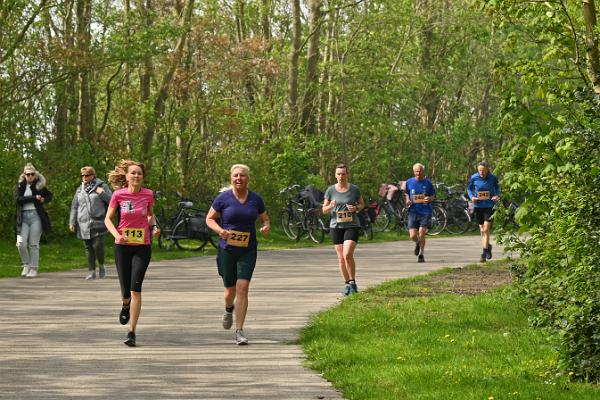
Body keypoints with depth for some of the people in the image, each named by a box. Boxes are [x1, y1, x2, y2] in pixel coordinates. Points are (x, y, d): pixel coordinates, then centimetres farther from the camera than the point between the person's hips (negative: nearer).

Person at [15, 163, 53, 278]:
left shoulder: (39, 185, 6)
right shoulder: (20, 186, 7)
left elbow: (49, 195, 21)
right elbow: (17, 199, -8)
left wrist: (44, 200, -1)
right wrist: (34, 198, -12)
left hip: (36, 216, -1)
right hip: (23, 217, 1)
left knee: (34, 244, -2)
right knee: (21, 243, -8)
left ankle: (34, 269, 4)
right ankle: (26, 265, 12)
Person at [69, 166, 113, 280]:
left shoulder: (102, 186, 4)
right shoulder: (79, 190, 16)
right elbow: (74, 207, 17)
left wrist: (102, 193, -15)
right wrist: (72, 222, 10)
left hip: (98, 223, -4)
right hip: (84, 224, 4)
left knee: (97, 246, -12)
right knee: (88, 248, 4)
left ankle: (101, 265, 12)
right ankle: (91, 271, 9)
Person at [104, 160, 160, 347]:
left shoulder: (148, 194, -1)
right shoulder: (119, 194, -5)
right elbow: (108, 219, 1)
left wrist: (154, 226, -2)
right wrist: (117, 235, -16)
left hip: (142, 247, 0)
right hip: (122, 246, 0)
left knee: (135, 288, -12)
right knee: (125, 290, 2)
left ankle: (132, 332, -7)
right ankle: (126, 306, 42)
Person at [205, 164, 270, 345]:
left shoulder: (256, 199, 2)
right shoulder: (223, 198, -4)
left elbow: (264, 219, 14)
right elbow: (209, 218, 2)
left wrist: (266, 227, -10)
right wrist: (220, 230, -18)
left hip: (248, 250, 1)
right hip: (227, 249, -1)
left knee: (242, 287, -11)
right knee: (230, 290, 7)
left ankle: (239, 332, -7)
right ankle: (229, 309, 45)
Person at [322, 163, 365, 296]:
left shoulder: (354, 189, -1)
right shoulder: (331, 190, 1)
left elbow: (362, 204, 12)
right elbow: (324, 210, 7)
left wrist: (356, 208, -10)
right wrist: (331, 206, -16)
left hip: (352, 225, -2)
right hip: (336, 226, 2)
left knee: (348, 254, -18)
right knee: (341, 258, 4)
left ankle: (352, 282, -4)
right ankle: (347, 284, 17)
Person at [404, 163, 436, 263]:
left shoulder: (427, 183, 0)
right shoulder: (409, 182, 3)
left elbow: (433, 195, 9)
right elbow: (406, 193, 18)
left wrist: (430, 199, -14)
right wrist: (407, 201, -3)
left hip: (425, 211, -1)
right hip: (413, 211, 2)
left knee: (421, 233, -12)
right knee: (413, 236, -6)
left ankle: (421, 254, 8)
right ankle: (418, 243, 31)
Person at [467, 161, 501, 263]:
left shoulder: (493, 178, -7)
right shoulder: (474, 178, -6)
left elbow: (497, 187, 12)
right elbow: (469, 188, 9)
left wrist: (497, 195, -7)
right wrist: (471, 197, -9)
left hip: (489, 206, -2)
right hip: (478, 206, 2)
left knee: (486, 229, -11)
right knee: (482, 230, 12)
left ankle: (484, 254, -8)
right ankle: (488, 246, 38)